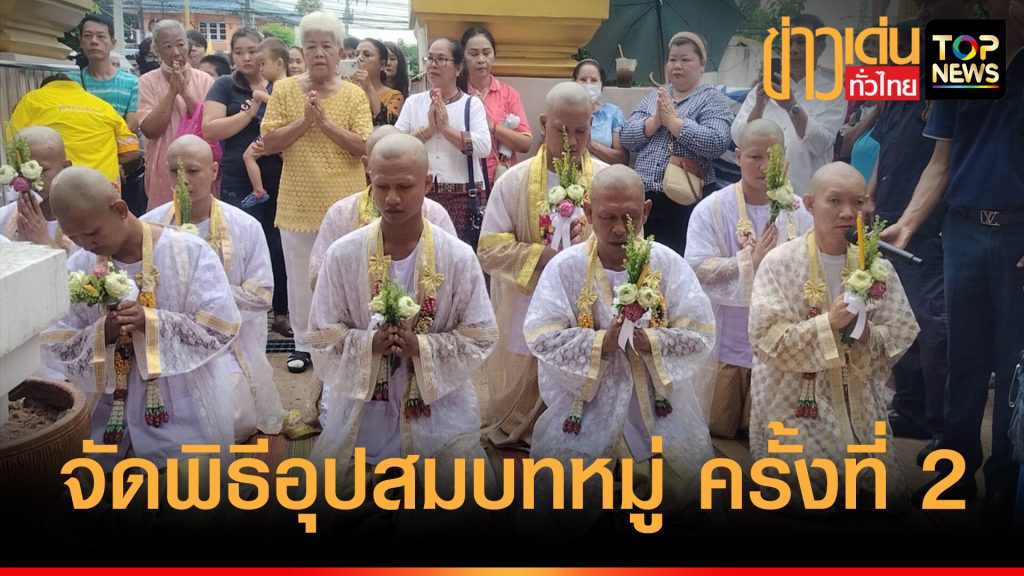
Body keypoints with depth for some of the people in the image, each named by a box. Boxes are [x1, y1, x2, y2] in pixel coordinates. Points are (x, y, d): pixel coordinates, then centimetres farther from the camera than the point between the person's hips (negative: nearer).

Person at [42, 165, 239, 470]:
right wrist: (102, 334, -21)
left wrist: (151, 322, -24)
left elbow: (221, 328, -14)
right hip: (112, 414, 3)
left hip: (187, 412, -3)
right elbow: (53, 347, -1)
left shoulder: (189, 252, -11)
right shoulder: (79, 267, -1)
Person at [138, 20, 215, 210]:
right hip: (164, 171, -1)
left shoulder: (204, 80, 2)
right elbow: (150, 130, -11)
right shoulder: (148, 82, -1)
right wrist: (172, 90, -12)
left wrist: (185, 91, -14)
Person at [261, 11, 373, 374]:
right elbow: (268, 144, -3)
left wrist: (326, 122, -17)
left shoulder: (354, 95, 0)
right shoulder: (284, 90, 2)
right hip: (298, 204, 1)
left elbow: (364, 146, -9)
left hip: (344, 204, -1)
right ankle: (303, 343, 25)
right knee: (300, 278, 10)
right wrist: (304, 121, -15)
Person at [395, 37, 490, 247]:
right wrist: (428, 129, -11)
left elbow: (484, 147, -11)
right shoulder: (413, 102, 10)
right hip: (421, 194, 2)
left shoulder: (472, 103, 4)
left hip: (463, 197, -1)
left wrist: (447, 128, -11)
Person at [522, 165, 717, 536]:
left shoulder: (669, 265, -2)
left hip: (659, 407, 2)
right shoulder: (565, 268, -6)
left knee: (684, 491, 3)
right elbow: (542, 340, -12)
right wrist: (603, 341, -24)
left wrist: (649, 341, -23)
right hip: (583, 409, -1)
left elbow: (701, 337, -7)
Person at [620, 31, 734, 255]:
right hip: (644, 198, 5)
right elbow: (626, 138, 5)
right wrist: (656, 120, -11)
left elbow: (717, 144, -17)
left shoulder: (713, 99, 0)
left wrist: (673, 120, -13)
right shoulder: (654, 96, 15)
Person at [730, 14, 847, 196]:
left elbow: (820, 144, -12)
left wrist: (792, 106, -23)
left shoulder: (832, 91, 2)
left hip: (805, 195, -2)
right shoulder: (766, 86, 8)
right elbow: (739, 138, -1)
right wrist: (759, 106, -17)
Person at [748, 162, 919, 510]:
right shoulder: (780, 263, -8)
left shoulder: (877, 267, 3)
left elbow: (899, 338, 2)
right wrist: (828, 323, -23)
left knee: (892, 488, -2)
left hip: (858, 403, 4)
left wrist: (866, 334, -19)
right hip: (797, 403, -3)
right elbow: (766, 341, -14)